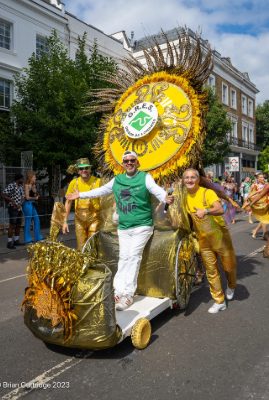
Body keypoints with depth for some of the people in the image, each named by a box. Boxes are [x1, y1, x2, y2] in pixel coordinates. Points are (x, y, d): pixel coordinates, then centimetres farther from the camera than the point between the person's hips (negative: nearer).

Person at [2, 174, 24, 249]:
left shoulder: (21, 186, 11)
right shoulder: (11, 186, -13)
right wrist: (11, 200, -26)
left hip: (19, 208, 8)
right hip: (13, 208, -8)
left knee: (18, 225, 12)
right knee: (12, 225, -6)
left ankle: (16, 240, 23)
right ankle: (9, 243, 0)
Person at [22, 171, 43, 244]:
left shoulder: (32, 185, 12)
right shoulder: (27, 185, -11)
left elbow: (35, 194, 13)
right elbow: (27, 197, -15)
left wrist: (34, 187, 1)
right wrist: (35, 198, -1)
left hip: (32, 204, 9)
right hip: (27, 204, -9)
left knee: (37, 220, 11)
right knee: (28, 221, -1)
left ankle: (38, 237, 20)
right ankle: (27, 239, 8)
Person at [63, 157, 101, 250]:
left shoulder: (97, 181, -10)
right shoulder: (74, 183, 1)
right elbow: (68, 202, 8)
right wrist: (65, 221, 6)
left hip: (94, 218, -3)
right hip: (79, 219, 3)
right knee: (81, 247, 10)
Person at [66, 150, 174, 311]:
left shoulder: (145, 177, -4)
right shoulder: (117, 180, 10)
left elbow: (157, 189, -20)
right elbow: (100, 191, 19)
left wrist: (165, 198, -42)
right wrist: (81, 195, 22)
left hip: (142, 226, -5)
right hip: (123, 227, 5)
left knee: (134, 256, -12)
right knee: (124, 258, 4)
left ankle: (128, 294, -7)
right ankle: (119, 291, 7)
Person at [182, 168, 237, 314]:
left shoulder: (207, 192, -17)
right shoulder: (184, 197, 0)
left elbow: (220, 210, -34)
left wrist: (206, 211, -49)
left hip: (219, 235, -4)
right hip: (203, 239, 4)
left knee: (229, 265, 9)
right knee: (211, 270, 7)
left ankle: (231, 286, 42)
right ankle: (219, 301, 21)